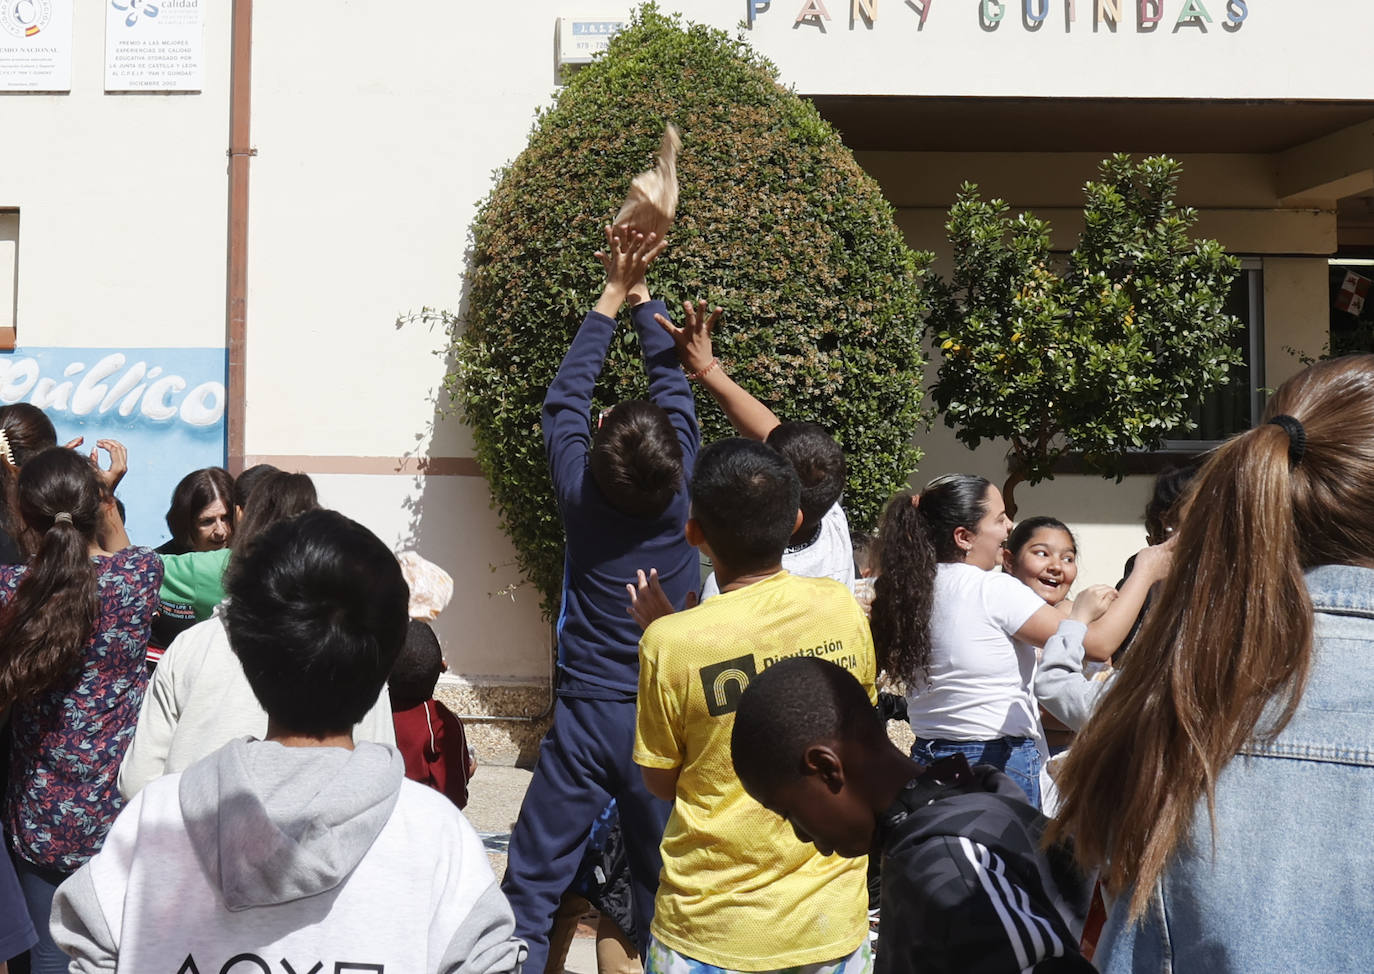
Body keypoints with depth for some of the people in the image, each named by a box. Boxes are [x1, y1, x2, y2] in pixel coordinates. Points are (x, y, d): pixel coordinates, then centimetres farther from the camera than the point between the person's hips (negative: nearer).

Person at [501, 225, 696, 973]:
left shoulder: (580, 497, -9)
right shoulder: (682, 496, -8)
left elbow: (564, 399, 7)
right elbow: (674, 388, 6)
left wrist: (612, 298, 13)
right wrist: (641, 297, 14)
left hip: (586, 716, -1)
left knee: (531, 886, 6)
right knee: (664, 890, 13)